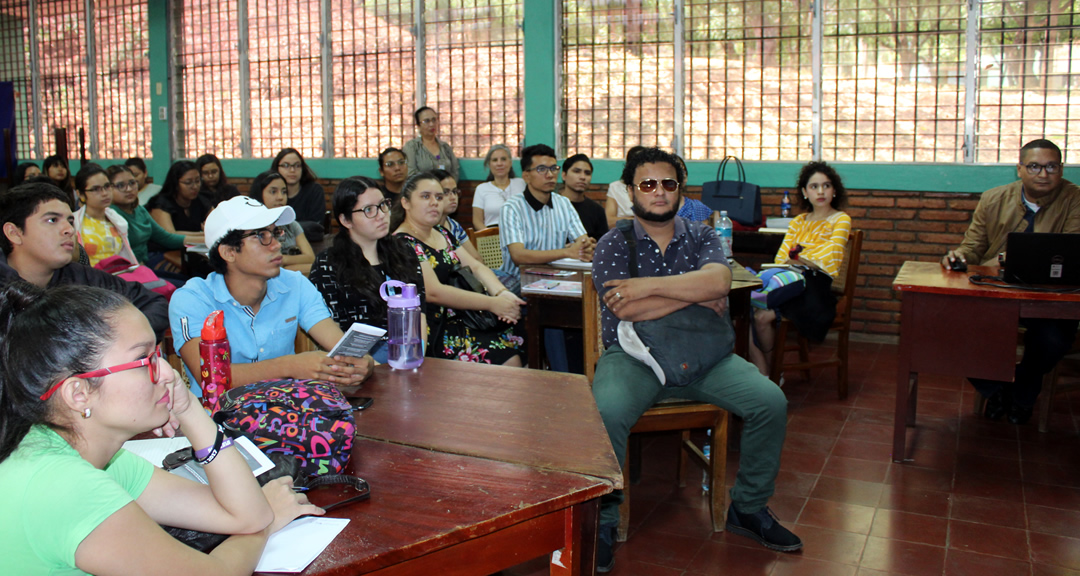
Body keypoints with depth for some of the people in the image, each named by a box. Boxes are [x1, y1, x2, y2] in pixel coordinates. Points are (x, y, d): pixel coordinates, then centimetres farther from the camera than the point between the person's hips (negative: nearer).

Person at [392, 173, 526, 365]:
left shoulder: (442, 234, 15)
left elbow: (476, 266, 10)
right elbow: (433, 292, -21)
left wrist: (502, 293, -11)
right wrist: (492, 303, -24)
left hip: (461, 318, 9)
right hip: (434, 333, -8)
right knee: (509, 358, -23)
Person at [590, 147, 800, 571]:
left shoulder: (701, 238, 11)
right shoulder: (613, 244, 2)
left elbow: (718, 282, -12)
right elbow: (628, 310, -14)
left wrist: (649, 285, -16)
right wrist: (694, 293, -6)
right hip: (633, 356, -3)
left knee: (771, 402, -15)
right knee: (605, 414, -33)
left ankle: (748, 508, 7)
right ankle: (603, 520, -10)